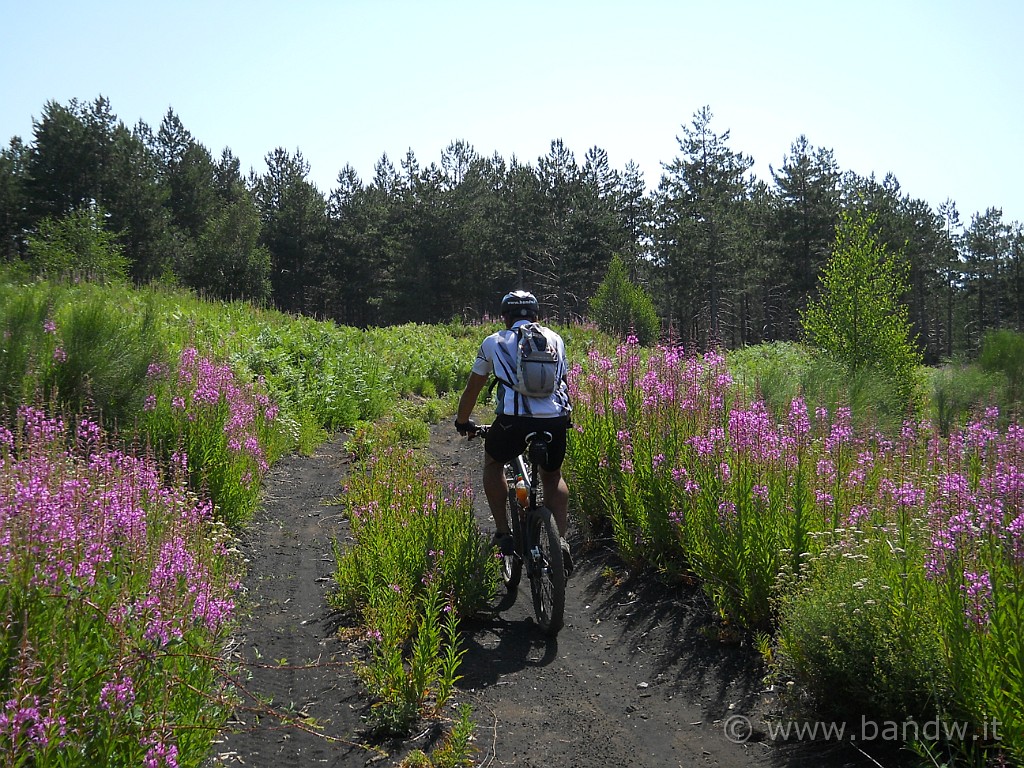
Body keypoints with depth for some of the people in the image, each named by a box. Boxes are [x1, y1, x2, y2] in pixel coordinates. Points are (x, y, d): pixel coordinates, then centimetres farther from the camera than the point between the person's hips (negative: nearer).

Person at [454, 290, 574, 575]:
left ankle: (503, 533, 21)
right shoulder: (555, 339, 22)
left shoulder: (494, 342, 16)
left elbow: (472, 388, 23)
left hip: (514, 420, -2)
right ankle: (562, 543, 14)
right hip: (556, 420, 3)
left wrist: (463, 422, 39)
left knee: (493, 462, 29)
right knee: (553, 477, 29)